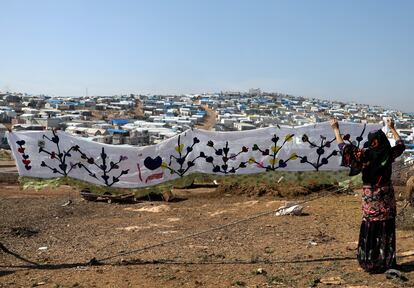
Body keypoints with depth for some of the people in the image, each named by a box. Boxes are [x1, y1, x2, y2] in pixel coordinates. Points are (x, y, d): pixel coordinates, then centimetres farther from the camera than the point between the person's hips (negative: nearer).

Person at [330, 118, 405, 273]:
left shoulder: (367, 154, -17)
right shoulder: (389, 153, -3)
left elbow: (344, 148, -15)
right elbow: (400, 145, 20)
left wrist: (336, 129, -8)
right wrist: (392, 128, 30)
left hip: (372, 198, -4)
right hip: (387, 197, 5)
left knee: (371, 231, 4)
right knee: (387, 230, 11)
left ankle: (372, 264, 11)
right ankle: (388, 262, 19)